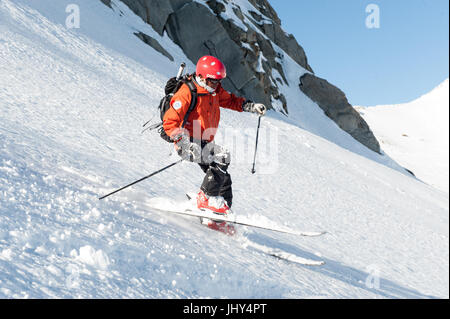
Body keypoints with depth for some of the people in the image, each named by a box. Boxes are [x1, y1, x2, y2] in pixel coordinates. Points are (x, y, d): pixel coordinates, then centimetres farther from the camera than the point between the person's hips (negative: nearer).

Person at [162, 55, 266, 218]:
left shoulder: (214, 89, 3)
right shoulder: (187, 93, -20)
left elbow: (230, 100, 20)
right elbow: (169, 122, -23)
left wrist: (251, 106, 3)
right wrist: (184, 142, -37)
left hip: (204, 143, 9)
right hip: (187, 144, -9)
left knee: (222, 179, 8)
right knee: (223, 156, -28)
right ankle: (206, 198, -16)